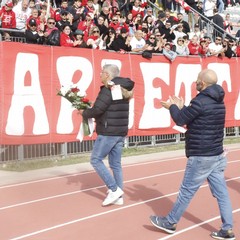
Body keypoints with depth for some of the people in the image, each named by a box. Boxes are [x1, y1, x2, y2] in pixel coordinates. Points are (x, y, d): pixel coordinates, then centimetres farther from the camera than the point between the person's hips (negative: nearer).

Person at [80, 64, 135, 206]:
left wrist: (84, 113, 0)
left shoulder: (107, 90, -15)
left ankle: (114, 190, -4)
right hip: (120, 133, 9)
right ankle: (119, 197, 14)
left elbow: (97, 110, -19)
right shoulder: (123, 90, 13)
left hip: (108, 133, -9)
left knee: (96, 160, 1)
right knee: (116, 164, 12)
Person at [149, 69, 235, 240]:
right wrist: (181, 107, 23)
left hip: (201, 157, -9)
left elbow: (181, 120, -9)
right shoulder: (218, 101, 11)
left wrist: (172, 107, 8)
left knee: (186, 192, 4)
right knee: (221, 192, 8)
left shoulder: (201, 101, -18)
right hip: (217, 155, 9)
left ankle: (170, 223, 18)